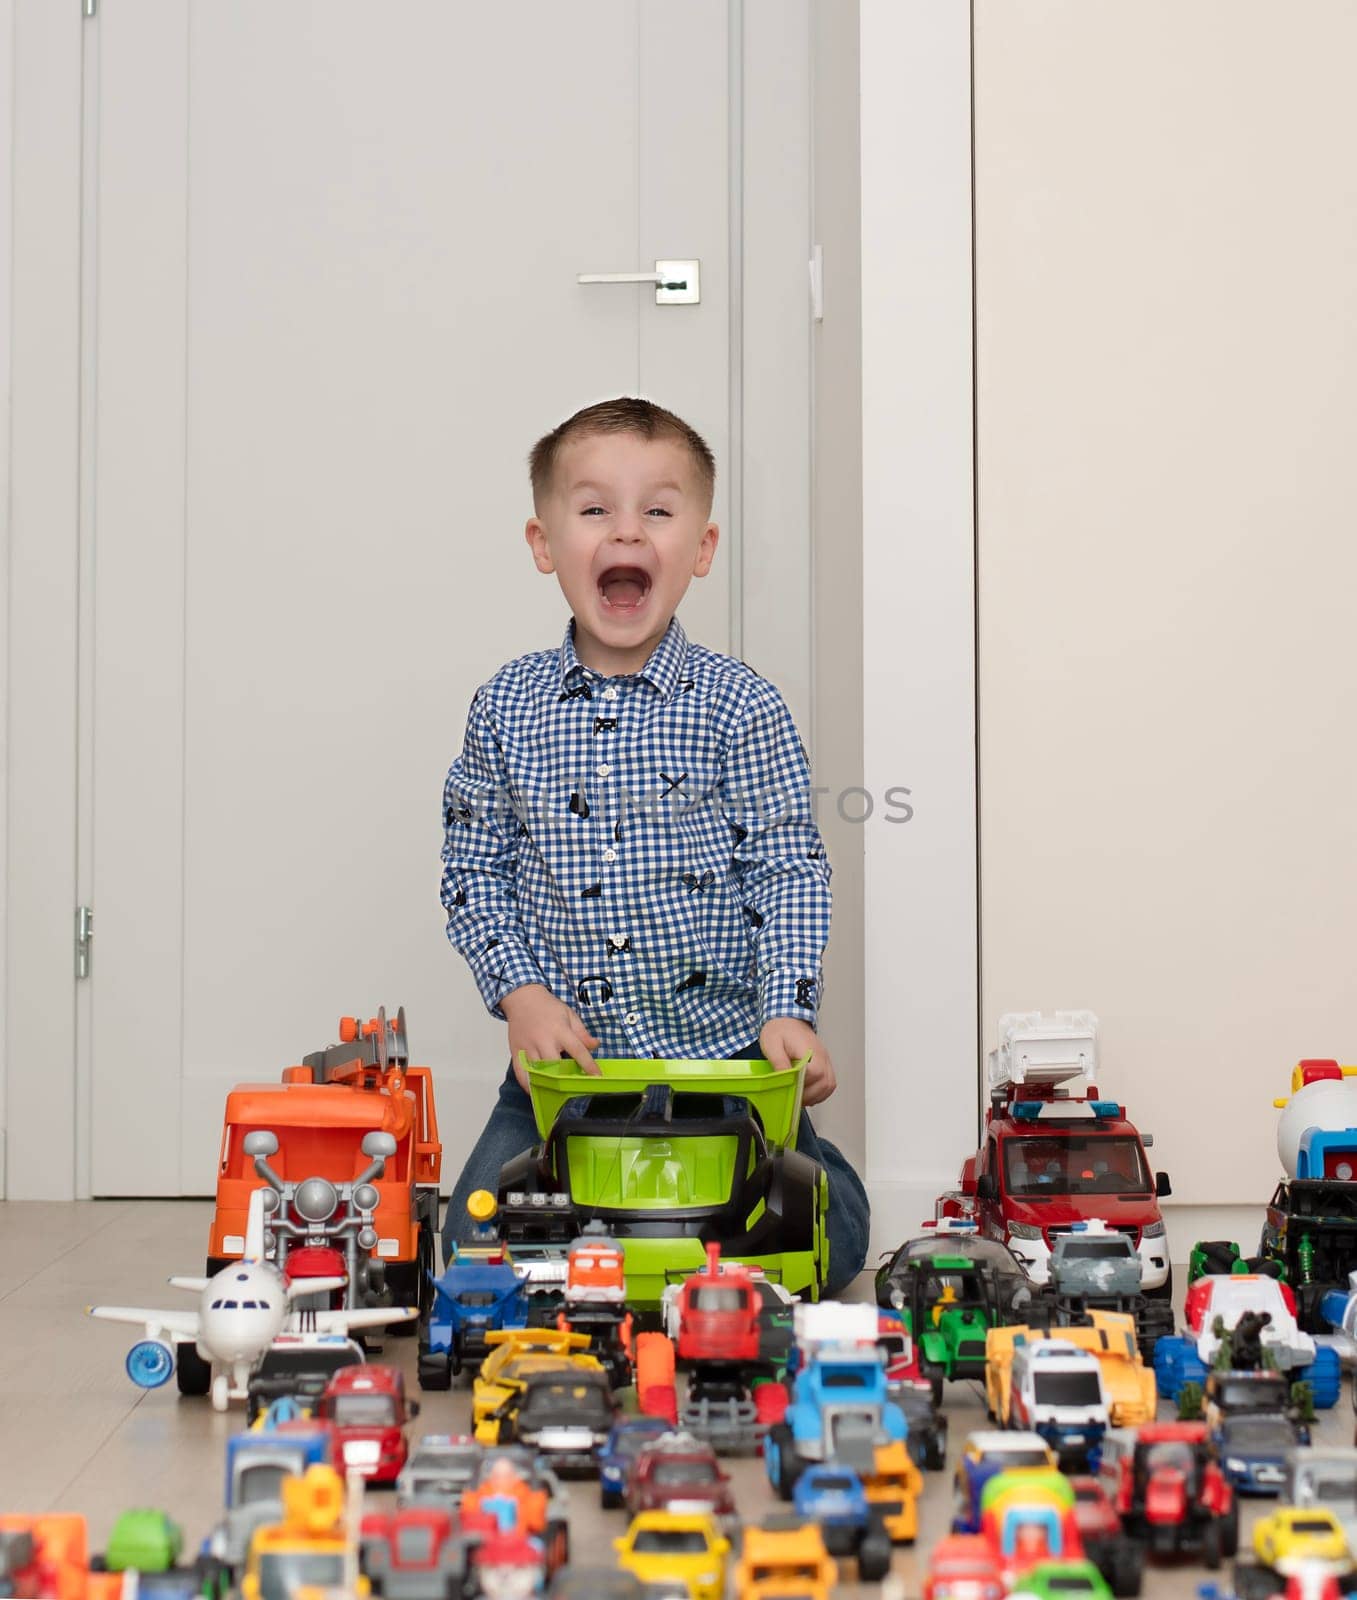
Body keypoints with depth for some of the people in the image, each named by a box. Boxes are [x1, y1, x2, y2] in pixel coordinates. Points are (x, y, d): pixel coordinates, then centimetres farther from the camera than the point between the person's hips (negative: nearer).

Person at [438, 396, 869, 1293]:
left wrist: (787, 1010, -19)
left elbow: (790, 868, -6)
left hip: (724, 1056, -2)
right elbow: (475, 872, 6)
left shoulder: (739, 707, -5)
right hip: (562, 1059, 2)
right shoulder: (508, 708, 2)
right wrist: (521, 993, -8)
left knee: (813, 1246, -8)